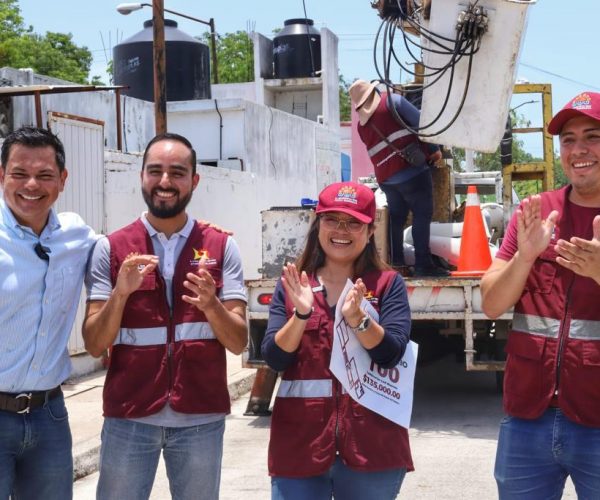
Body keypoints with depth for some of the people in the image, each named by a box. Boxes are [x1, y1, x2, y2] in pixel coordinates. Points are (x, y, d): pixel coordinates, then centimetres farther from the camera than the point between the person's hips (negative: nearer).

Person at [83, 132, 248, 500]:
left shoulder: (223, 247, 1)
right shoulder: (111, 249, 1)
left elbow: (239, 342, -2)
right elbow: (94, 345, -2)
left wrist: (211, 305, -21)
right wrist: (121, 293, -18)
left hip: (200, 417, 0)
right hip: (129, 416, 0)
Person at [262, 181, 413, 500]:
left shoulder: (387, 284, 2)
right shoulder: (291, 285, 7)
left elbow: (390, 354, -9)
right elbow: (274, 359, -2)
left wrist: (356, 317, -24)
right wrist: (301, 315, -17)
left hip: (370, 442, -1)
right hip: (300, 439, 1)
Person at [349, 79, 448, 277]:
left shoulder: (361, 126, 15)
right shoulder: (392, 101, 0)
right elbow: (421, 122, -7)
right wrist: (434, 149, 2)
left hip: (386, 177, 6)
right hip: (411, 171, -6)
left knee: (396, 218, 15)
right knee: (422, 215, -5)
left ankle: (395, 262, 17)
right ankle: (423, 263, -10)